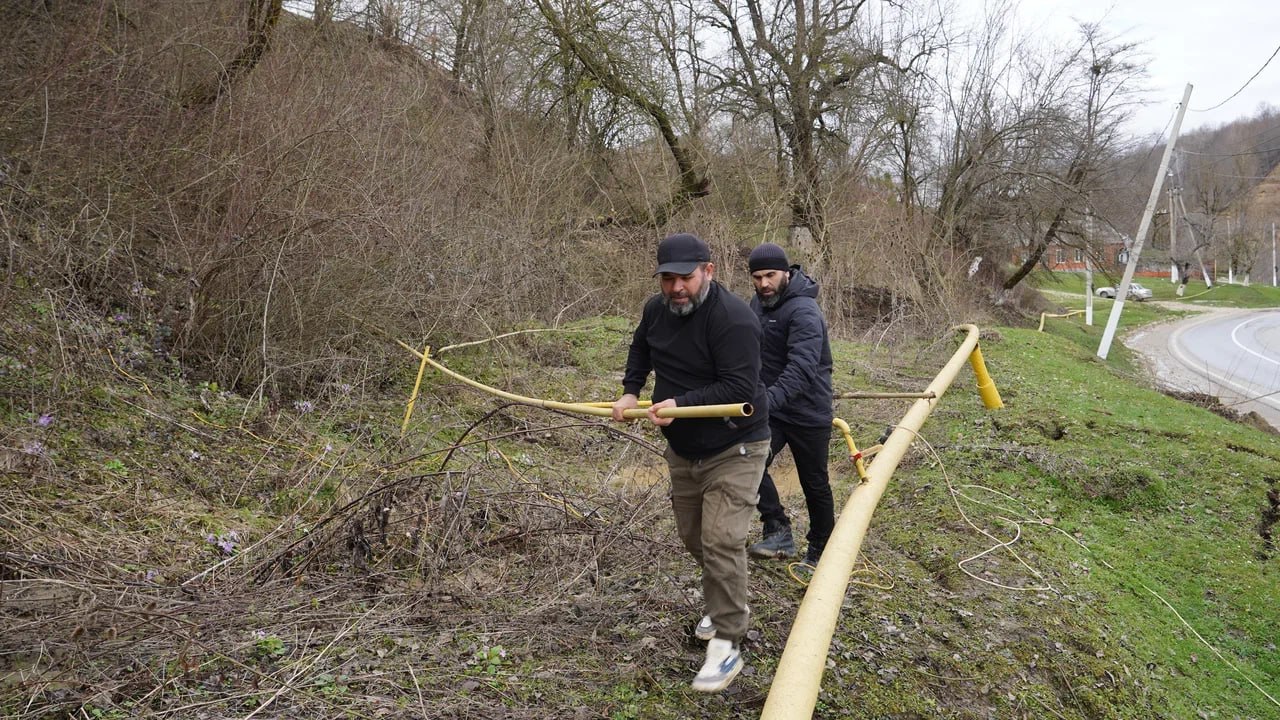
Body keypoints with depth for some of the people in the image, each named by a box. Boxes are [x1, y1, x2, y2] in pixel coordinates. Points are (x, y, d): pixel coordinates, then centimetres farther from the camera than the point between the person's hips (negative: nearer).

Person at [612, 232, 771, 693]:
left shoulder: (734, 318, -25)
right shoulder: (657, 310, -1)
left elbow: (738, 388, -29)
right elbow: (641, 349, 21)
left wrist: (680, 403, -32)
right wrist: (631, 391, 9)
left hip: (734, 449, -8)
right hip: (682, 448, 8)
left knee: (721, 543, -14)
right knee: (693, 537, 18)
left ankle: (727, 645, -3)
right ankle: (727, 605, 41)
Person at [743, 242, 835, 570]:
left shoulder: (803, 311, -24)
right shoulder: (758, 303, 4)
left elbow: (802, 368, -38)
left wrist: (771, 398, -52)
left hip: (807, 412, -6)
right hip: (770, 408, 7)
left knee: (815, 484, 8)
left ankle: (820, 551, 26)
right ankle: (779, 532, -5)